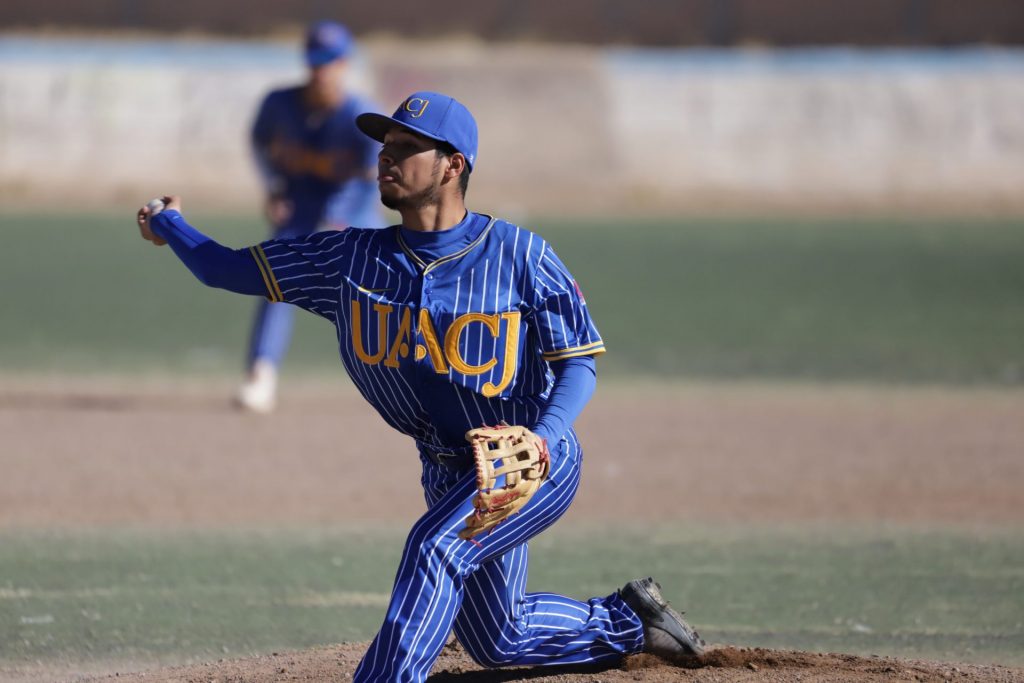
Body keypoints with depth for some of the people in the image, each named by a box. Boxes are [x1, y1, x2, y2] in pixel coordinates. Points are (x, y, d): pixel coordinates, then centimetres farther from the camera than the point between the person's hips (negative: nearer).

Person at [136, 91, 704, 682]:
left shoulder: (518, 255, -15)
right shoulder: (354, 257, -3)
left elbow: (579, 360, -13)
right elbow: (232, 269, 0)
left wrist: (543, 439, -27)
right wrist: (170, 228, -9)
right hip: (447, 472, 6)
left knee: (435, 546, -32)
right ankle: (630, 619, 41)